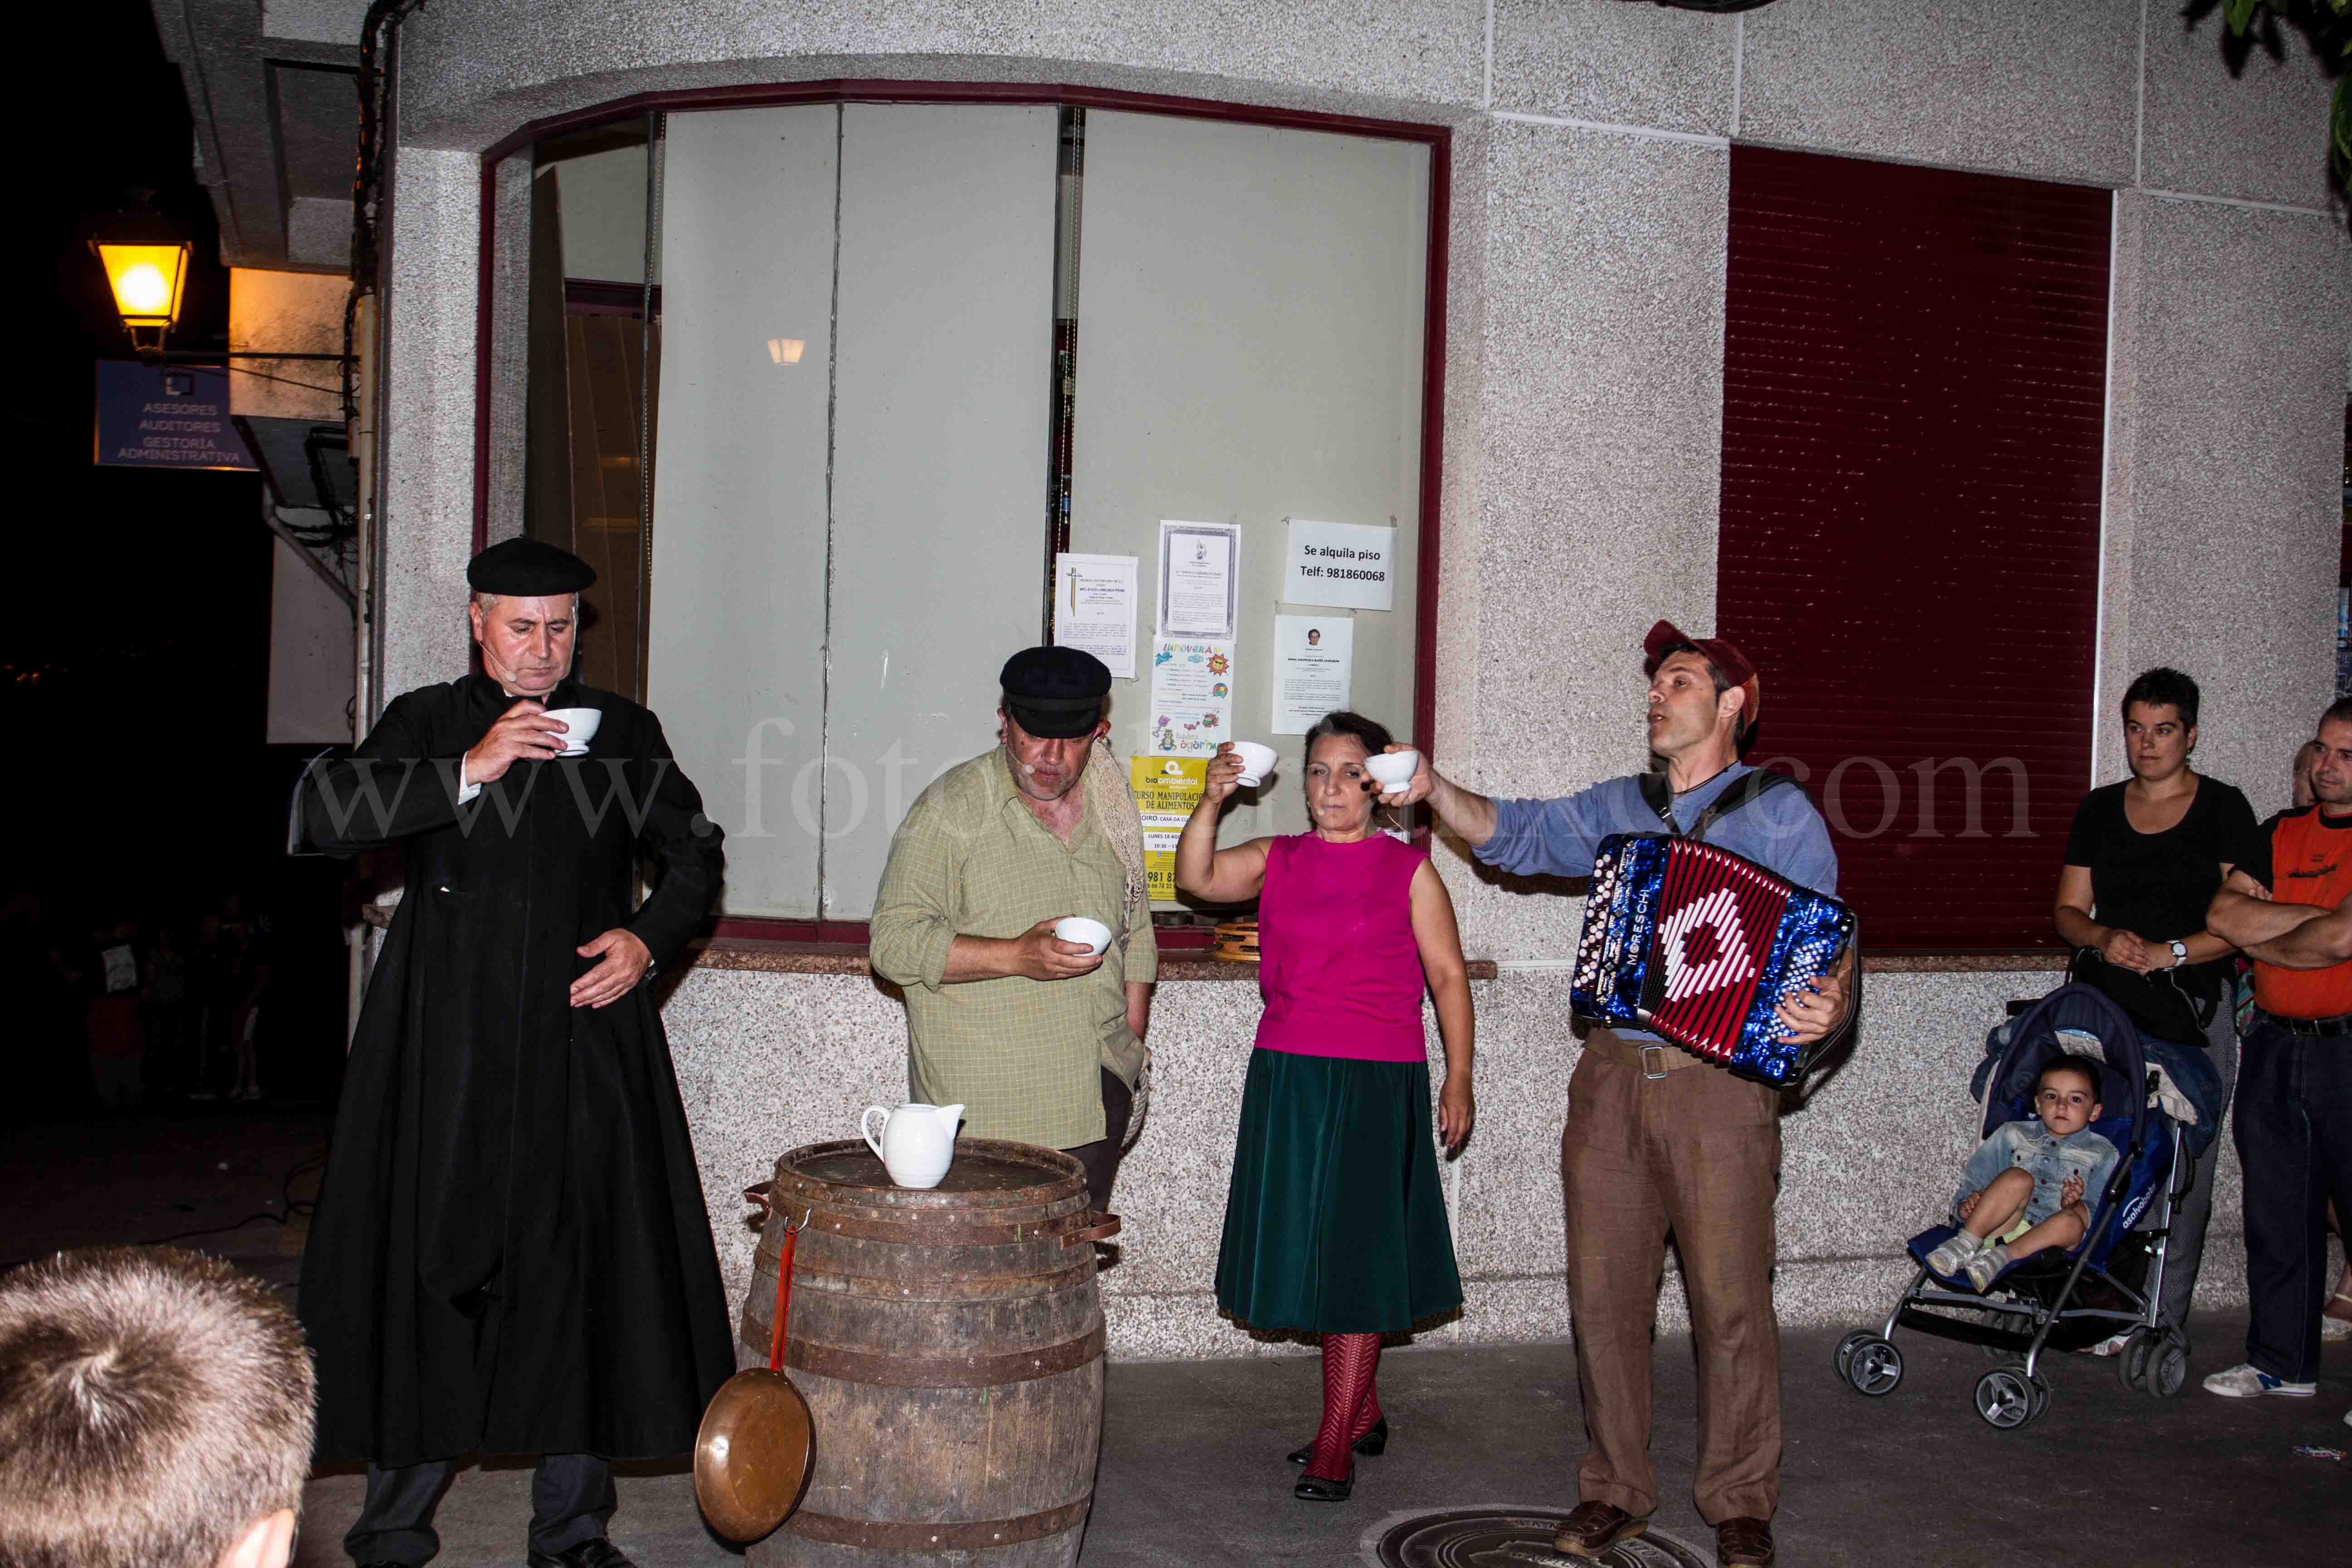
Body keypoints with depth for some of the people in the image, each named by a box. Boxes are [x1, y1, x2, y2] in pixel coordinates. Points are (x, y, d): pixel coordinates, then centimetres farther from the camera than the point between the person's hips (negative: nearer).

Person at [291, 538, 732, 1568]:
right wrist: (470, 771, -16)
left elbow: (693, 856, 19)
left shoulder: (622, 730, 12)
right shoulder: (429, 723, 8)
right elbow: (323, 815, -7)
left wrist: (647, 940, 1)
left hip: (583, 1038, 1)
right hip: (448, 1046, -1)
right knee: (430, 1260, 1)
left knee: (581, 1267, 2)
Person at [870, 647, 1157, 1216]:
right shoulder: (950, 810, -7)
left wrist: (1132, 1046, 16)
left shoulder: (1110, 808, 11)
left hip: (1097, 1098, 5)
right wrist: (1016, 957, -22)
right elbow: (894, 940, -12)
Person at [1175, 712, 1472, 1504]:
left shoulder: (1408, 869, 1)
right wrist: (1212, 802, -21)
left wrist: (1458, 1079, -2)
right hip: (1287, 1079, 4)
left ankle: (1334, 1445, 3)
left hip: (1377, 1082, -4)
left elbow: (1447, 974, 2)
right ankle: (1363, 1413, 27)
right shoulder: (1275, 861, 8)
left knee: (1357, 1254, -3)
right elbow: (1195, 877, -7)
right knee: (1310, 1249, 11)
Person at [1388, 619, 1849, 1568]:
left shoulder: (1780, 816, 3)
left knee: (1731, 1302, -1)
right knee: (1604, 1296, 7)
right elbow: (1516, 835, 15)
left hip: (1721, 1086, -4)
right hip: (1613, 1079, 4)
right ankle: (1615, 1490, 20)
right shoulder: (1615, 810, 18)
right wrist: (1437, 793, -3)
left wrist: (1826, 1009, -24)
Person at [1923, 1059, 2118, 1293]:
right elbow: (1974, 1178, 15)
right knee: (2018, 1178, -27)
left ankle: (2002, 1256, -38)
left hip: (2046, 1239, -1)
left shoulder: (2102, 1154, 15)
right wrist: (1966, 1207, -7)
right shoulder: (2013, 1135, 20)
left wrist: (2073, 1205, -18)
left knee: (2071, 1222, -34)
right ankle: (1966, 1244, -32)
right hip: (2001, 1228, 1)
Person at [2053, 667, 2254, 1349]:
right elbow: (2068, 910, 14)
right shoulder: (2099, 809, 13)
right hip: (2106, 1005, 3)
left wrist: (2169, 952, -15)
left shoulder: (2223, 809, 2)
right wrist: (2104, 939, -7)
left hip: (2194, 1009, -3)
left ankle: (2164, 1323, 2)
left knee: (2180, 1167, -4)